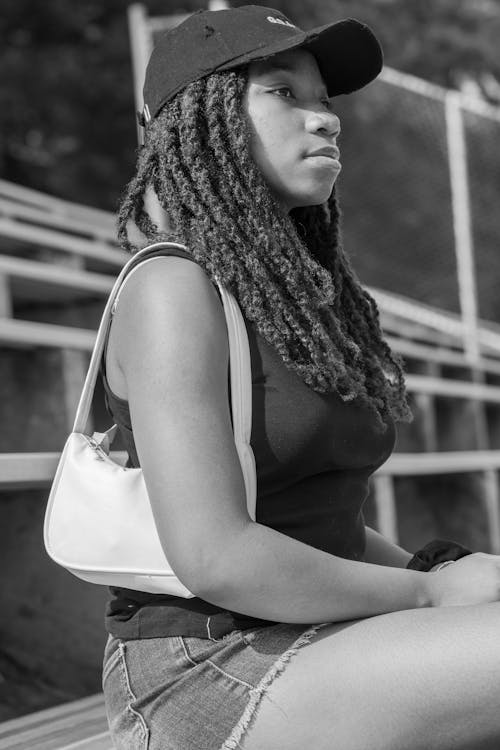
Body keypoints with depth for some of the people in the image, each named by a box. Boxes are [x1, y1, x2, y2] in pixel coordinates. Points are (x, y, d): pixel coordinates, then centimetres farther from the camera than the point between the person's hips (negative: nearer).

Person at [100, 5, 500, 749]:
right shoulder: (172, 286, -12)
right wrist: (430, 594, -11)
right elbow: (215, 556, -21)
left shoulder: (301, 300, 14)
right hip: (210, 681, -8)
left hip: (315, 654, 9)